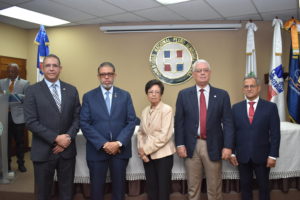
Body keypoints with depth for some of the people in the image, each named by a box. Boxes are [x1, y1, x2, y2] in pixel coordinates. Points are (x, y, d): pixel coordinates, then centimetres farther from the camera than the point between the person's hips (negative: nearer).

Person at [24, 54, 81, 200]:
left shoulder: (71, 90, 6)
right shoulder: (33, 90, -3)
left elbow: (77, 117, 4)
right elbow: (31, 122, -11)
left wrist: (68, 137, -11)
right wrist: (56, 138, -16)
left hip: (67, 149, 3)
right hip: (43, 151, -2)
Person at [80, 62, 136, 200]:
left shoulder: (125, 95, 5)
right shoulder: (88, 96, 2)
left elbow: (131, 121, -1)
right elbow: (84, 124, -5)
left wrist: (119, 143, -13)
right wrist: (103, 144, -14)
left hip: (120, 149, 1)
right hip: (97, 150, -1)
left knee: (119, 186, 12)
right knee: (97, 187, 10)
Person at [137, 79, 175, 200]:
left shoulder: (167, 109, -10)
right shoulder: (145, 111, 8)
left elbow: (165, 135, -17)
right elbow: (141, 132, 11)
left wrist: (146, 149, -14)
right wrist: (141, 149, -6)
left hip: (163, 154, -5)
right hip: (147, 155, 5)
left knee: (163, 188, 4)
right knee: (151, 187, 13)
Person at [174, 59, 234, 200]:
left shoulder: (222, 95, 2)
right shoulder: (184, 94, 3)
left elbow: (227, 122, 0)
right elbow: (179, 122, 2)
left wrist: (227, 146, -7)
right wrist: (179, 144, -4)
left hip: (213, 146, 0)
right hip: (191, 146, 1)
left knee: (214, 188, 11)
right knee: (193, 187, 13)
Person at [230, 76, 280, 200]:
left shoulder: (270, 107, -3)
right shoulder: (236, 107, 3)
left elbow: (275, 133, -4)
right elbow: (232, 132, 3)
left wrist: (273, 155, -8)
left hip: (262, 155, -1)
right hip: (242, 156, 2)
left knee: (263, 186, 13)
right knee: (245, 186, 13)